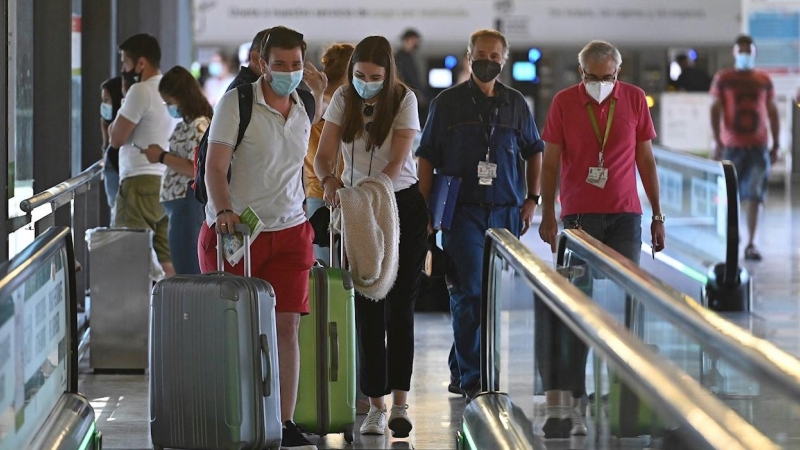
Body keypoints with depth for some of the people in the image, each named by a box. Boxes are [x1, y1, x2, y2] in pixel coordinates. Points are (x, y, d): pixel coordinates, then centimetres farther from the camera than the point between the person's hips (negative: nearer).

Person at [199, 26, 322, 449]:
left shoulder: (305, 109, 8)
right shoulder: (235, 103, -9)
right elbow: (215, 167, -15)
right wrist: (224, 211, -31)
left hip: (289, 231, 4)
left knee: (286, 326, -3)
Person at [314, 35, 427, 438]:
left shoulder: (403, 100, -11)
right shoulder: (343, 99, -3)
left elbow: (398, 161, -17)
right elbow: (323, 155, -8)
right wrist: (329, 180, -31)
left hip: (401, 205, -3)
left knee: (399, 305, -2)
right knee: (367, 307, 2)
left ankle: (400, 404, 0)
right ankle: (376, 404, 6)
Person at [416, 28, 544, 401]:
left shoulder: (515, 103, 10)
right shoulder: (447, 103, 2)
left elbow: (534, 150, 20)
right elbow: (426, 158, 3)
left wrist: (532, 198, 10)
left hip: (506, 212, 4)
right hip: (462, 212, -3)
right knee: (470, 292, -11)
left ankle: (460, 370, 22)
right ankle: (472, 380, -11)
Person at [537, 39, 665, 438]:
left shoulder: (634, 99, 4)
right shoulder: (563, 102, 0)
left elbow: (645, 159, 9)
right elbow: (550, 162, 4)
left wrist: (657, 215, 9)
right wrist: (547, 216, -2)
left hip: (625, 216, 1)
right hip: (578, 217, -1)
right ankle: (566, 405, -7)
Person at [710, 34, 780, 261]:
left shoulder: (764, 80, 8)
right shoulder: (723, 78, 1)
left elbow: (772, 112, 12)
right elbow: (715, 109, -3)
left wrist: (776, 144, 9)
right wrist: (716, 141, -11)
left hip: (758, 147, 1)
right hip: (732, 146, -1)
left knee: (755, 195, -7)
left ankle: (751, 244, -7)